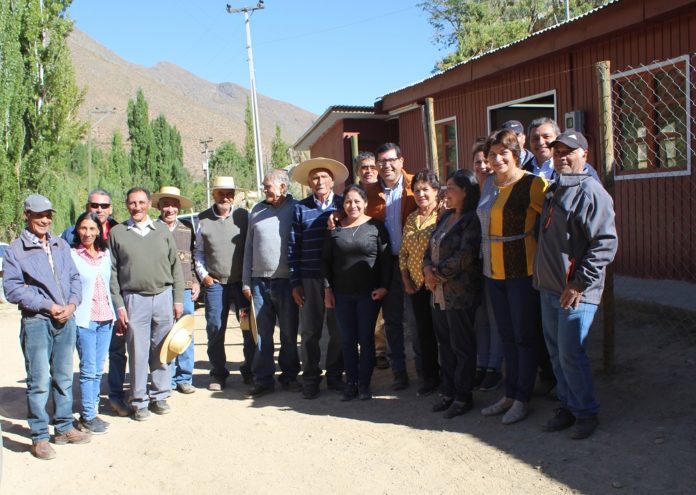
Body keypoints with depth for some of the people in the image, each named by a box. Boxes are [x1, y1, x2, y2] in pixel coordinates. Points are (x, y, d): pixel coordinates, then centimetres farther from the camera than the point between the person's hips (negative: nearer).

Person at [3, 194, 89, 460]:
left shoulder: (61, 245, 12)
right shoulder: (16, 249, -2)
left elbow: (74, 277, 12)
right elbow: (12, 288, -8)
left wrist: (72, 304, -6)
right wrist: (47, 306, -13)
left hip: (66, 320, 5)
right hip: (36, 321, -5)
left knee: (64, 377, 14)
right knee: (39, 381, -4)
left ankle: (64, 427, 26)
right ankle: (39, 437, 7)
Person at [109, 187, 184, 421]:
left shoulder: (162, 231, 9)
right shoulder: (117, 233, 3)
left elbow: (176, 267, 10)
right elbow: (112, 272, 2)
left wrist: (178, 300, 5)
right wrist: (119, 306, -4)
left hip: (163, 297, 2)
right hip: (134, 299, -2)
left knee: (161, 350, 7)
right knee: (138, 352, 2)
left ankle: (159, 396, 20)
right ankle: (139, 401, 13)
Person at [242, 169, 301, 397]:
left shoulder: (296, 209, 0)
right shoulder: (257, 211, 11)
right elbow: (249, 247, 13)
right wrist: (246, 281, 8)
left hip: (286, 281, -3)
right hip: (259, 281, 3)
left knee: (289, 333, 7)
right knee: (262, 333, 6)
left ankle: (289, 376, 20)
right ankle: (263, 379, 14)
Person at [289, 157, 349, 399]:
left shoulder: (343, 205, 4)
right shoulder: (300, 208, 4)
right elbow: (293, 247, 3)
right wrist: (295, 282, 0)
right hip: (310, 279, 0)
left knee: (338, 329, 6)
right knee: (310, 331, 4)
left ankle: (335, 375, 21)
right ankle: (310, 379, 16)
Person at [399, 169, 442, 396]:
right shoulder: (411, 218, 12)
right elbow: (403, 252, 15)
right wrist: (406, 280, 7)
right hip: (417, 285, 6)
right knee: (424, 331, 11)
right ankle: (430, 378, 23)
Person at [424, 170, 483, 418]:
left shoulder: (472, 220, -11)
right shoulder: (445, 217, 15)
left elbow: (464, 256, -19)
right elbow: (430, 248, 15)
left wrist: (438, 273, -12)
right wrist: (427, 269, -4)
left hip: (460, 293, -8)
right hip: (438, 292, 8)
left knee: (462, 346, 2)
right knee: (445, 343, 14)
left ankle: (463, 397, 12)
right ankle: (448, 391, 25)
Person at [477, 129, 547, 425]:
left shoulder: (531, 184, -14)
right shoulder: (488, 183, 9)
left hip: (522, 270, -7)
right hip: (493, 272, 7)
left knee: (525, 336, 5)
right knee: (507, 336, 16)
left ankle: (522, 399, 18)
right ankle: (509, 395, 29)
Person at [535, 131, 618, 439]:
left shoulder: (590, 191, -12)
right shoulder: (553, 190, 16)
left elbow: (606, 242, -19)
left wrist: (580, 283, -20)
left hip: (575, 292, -8)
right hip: (549, 287, 9)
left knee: (570, 354, -4)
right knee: (556, 352, 14)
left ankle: (586, 412, 13)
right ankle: (567, 406, 27)